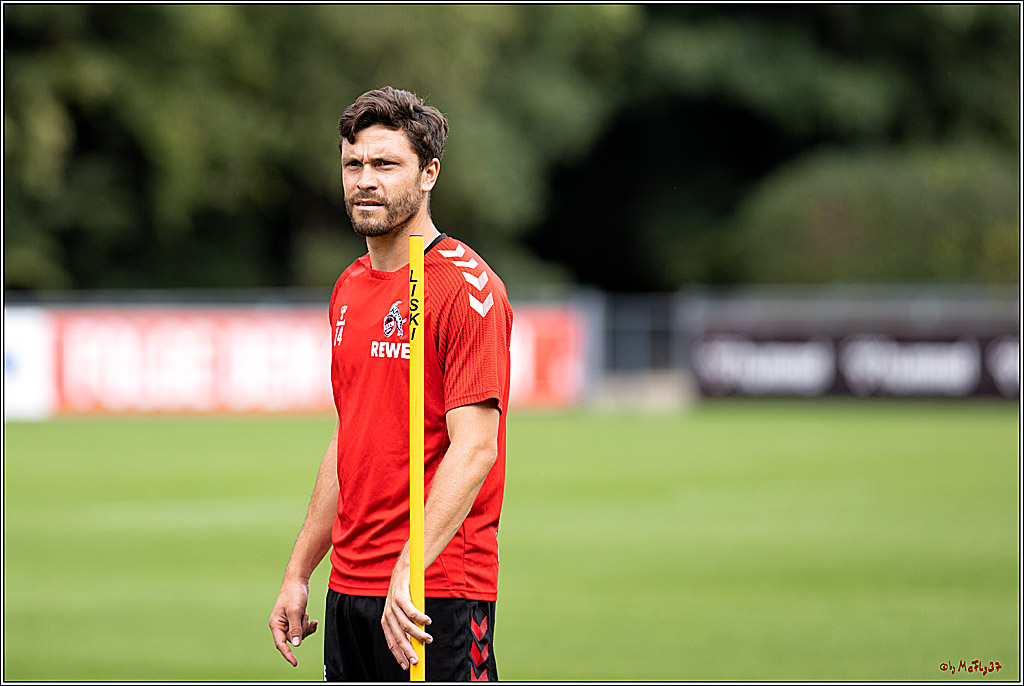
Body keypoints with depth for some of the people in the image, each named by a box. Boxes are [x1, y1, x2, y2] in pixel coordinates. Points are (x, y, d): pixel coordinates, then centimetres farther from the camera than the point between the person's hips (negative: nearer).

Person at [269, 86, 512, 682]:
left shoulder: (465, 286, -11)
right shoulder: (350, 288, 15)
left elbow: (474, 448, -19)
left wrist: (409, 570, -28)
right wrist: (298, 573, 18)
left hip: (437, 590, -8)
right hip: (350, 587, 8)